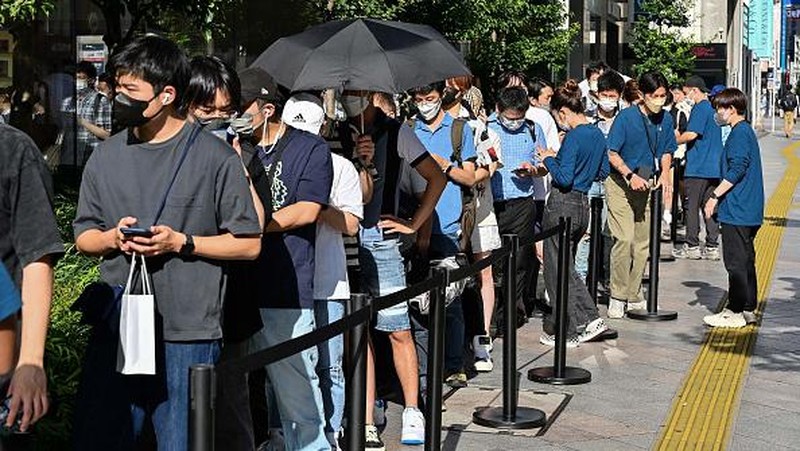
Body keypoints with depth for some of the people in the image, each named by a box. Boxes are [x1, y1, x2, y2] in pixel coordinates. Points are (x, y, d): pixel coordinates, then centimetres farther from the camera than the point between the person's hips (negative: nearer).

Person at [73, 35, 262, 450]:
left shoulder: (215, 157, -3)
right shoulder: (106, 157, 10)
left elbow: (248, 244, -2)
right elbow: (83, 237, 17)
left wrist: (181, 243, -14)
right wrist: (113, 238, -6)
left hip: (187, 336, -4)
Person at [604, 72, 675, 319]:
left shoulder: (665, 119, 2)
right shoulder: (626, 117, -13)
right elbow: (612, 153, -12)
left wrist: (664, 173, -3)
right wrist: (631, 176, -24)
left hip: (647, 185, 6)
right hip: (620, 185, -6)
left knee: (643, 243, 9)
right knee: (625, 239, -14)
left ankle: (633, 296, 20)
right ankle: (617, 298, -5)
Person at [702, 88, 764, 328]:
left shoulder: (739, 133, -14)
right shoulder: (747, 131, 16)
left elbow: (737, 170, -22)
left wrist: (715, 195, -19)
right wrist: (720, 195, 22)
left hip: (737, 210, -10)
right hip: (750, 210, 10)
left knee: (736, 261, -5)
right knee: (746, 259, 14)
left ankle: (736, 312, -2)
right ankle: (748, 309, 20)